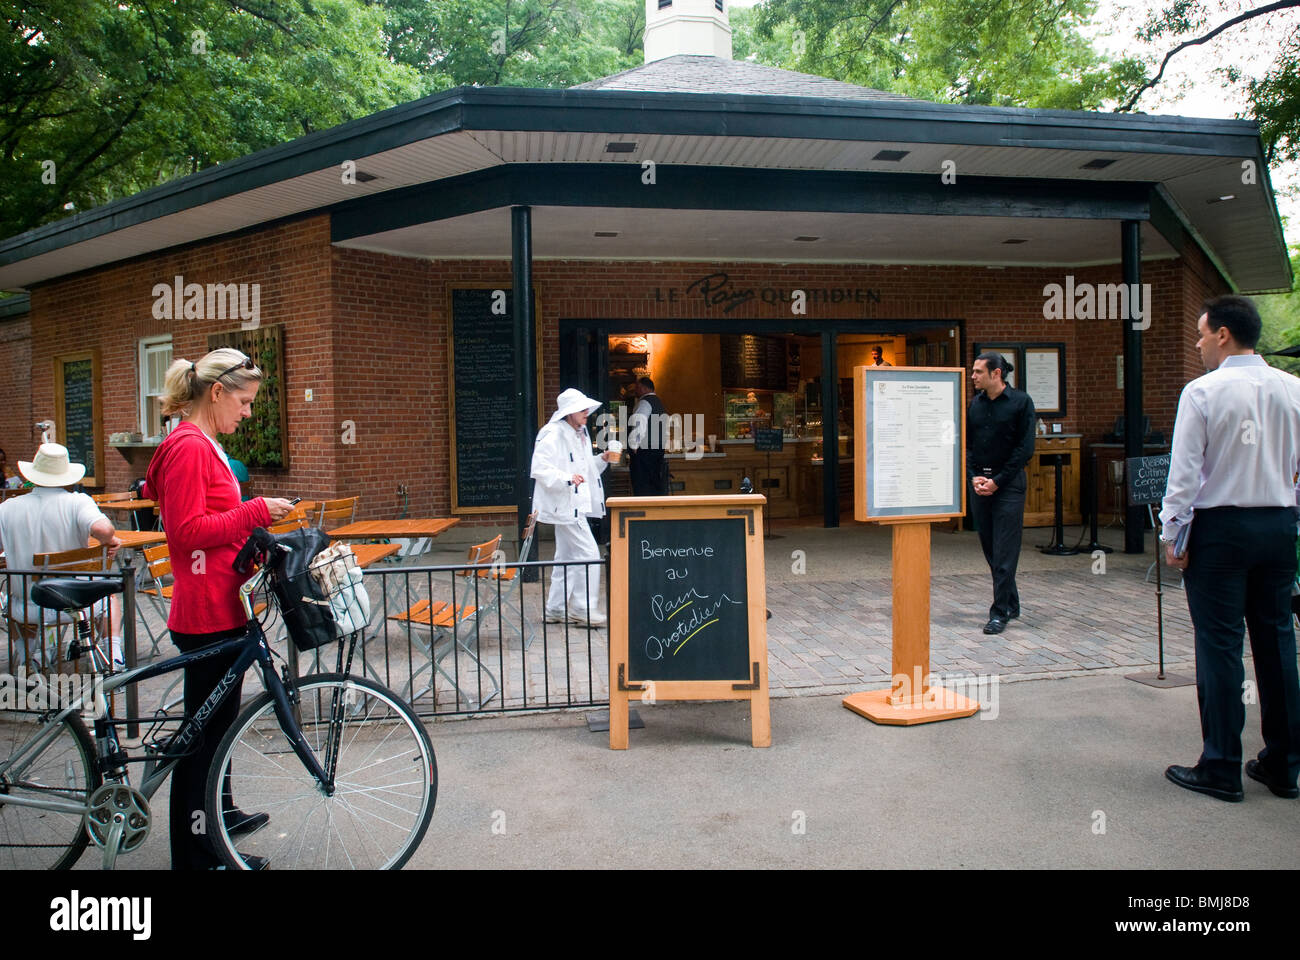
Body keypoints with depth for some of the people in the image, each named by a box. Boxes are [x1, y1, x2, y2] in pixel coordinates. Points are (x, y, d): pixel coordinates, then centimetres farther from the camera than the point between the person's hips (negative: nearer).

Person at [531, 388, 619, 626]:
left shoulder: (580, 434, 15)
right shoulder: (553, 435, -15)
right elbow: (540, 469, -22)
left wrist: (602, 460, 8)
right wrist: (567, 479, -31)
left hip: (575, 505, 10)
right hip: (563, 505, -10)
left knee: (566, 557, 14)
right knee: (588, 553, -10)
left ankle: (556, 610, 22)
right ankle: (583, 609, -1)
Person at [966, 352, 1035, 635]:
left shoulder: (1021, 402, -5)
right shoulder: (975, 403, 9)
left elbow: (1025, 448, -8)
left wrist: (997, 481, -11)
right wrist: (973, 476, -4)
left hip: (1008, 483, -5)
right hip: (979, 483, 5)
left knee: (1004, 550, -5)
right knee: (989, 547, 10)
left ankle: (1000, 612, 1)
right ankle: (1011, 604, 24)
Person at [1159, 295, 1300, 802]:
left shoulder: (1203, 391, -11)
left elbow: (1184, 471, -13)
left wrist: (1172, 534, -6)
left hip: (1221, 528, -5)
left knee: (1219, 645, 0)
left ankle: (1221, 769, 7)